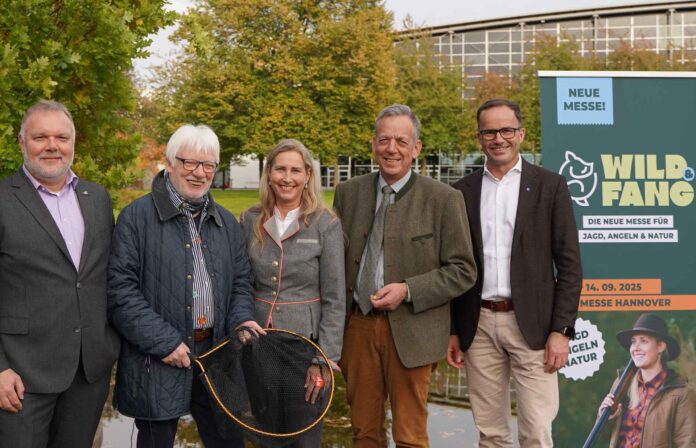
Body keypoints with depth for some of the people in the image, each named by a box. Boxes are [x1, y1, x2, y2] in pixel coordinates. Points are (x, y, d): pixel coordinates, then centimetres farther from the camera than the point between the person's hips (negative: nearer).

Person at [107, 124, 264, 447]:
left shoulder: (226, 223, 13)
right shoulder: (137, 217, -6)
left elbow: (240, 282, 17)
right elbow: (119, 289, -12)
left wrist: (241, 319, -4)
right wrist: (163, 341, -16)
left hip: (217, 355, 5)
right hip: (157, 361, -5)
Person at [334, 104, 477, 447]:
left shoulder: (443, 199, -5)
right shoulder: (348, 193, 6)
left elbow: (462, 271, -4)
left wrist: (407, 290, -16)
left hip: (410, 330, -3)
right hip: (358, 325, 4)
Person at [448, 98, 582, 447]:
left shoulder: (550, 186, 0)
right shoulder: (462, 191, 7)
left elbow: (569, 264, -2)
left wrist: (561, 330, -9)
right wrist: (452, 330, 6)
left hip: (532, 324, -2)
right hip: (478, 325, 3)